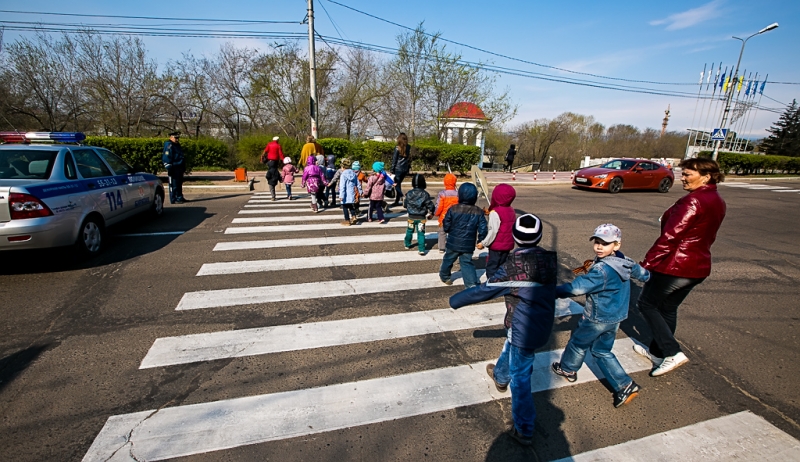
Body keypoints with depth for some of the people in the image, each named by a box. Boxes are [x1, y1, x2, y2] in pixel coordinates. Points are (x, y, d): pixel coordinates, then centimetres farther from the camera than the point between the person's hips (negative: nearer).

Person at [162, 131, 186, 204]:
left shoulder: (177, 145, 20)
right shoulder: (169, 146, -10)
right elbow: (166, 158, -16)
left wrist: (184, 168, 26)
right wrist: (169, 168, -20)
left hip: (179, 168, 10)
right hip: (174, 169, -10)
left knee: (179, 184, 15)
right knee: (174, 185, -5)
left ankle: (180, 198, 23)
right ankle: (174, 200, -2)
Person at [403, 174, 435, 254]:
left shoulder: (409, 193, -8)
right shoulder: (425, 194, -13)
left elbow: (405, 205, 2)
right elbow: (430, 205, -8)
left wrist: (404, 200, 24)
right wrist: (431, 213, 11)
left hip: (411, 216, 2)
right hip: (421, 217, -2)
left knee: (409, 231, 21)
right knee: (421, 233, 3)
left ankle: (407, 245, 38)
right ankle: (422, 249, 0)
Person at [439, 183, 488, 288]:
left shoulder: (453, 209, -14)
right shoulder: (479, 212, -7)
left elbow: (446, 227, -8)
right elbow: (483, 229, -7)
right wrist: (481, 241, 9)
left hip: (453, 243, -1)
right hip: (469, 245, 1)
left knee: (448, 260, 20)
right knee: (467, 263, 12)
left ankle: (444, 276, 40)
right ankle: (472, 284, 2)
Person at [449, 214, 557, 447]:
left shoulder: (512, 268, -26)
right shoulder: (550, 260, -8)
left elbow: (483, 290, -18)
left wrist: (455, 300, -4)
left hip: (523, 331, -7)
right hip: (544, 326, 7)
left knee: (520, 378, 6)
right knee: (510, 348, 32)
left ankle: (524, 431, 20)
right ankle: (500, 377, 60)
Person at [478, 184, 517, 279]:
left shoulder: (495, 213, -17)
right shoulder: (512, 211, 6)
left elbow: (493, 231, -22)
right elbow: (512, 228, 13)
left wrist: (483, 243, -14)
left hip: (497, 246, -8)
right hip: (508, 245, 8)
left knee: (491, 268, 1)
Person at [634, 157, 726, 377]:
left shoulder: (692, 201, -20)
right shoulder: (718, 202, 10)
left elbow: (670, 236, -25)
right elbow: (706, 236, 17)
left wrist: (647, 262, -23)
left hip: (675, 265, -9)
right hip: (699, 266, 9)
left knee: (646, 303, 7)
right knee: (668, 308, 20)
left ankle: (673, 353, 3)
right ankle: (658, 351, 32)